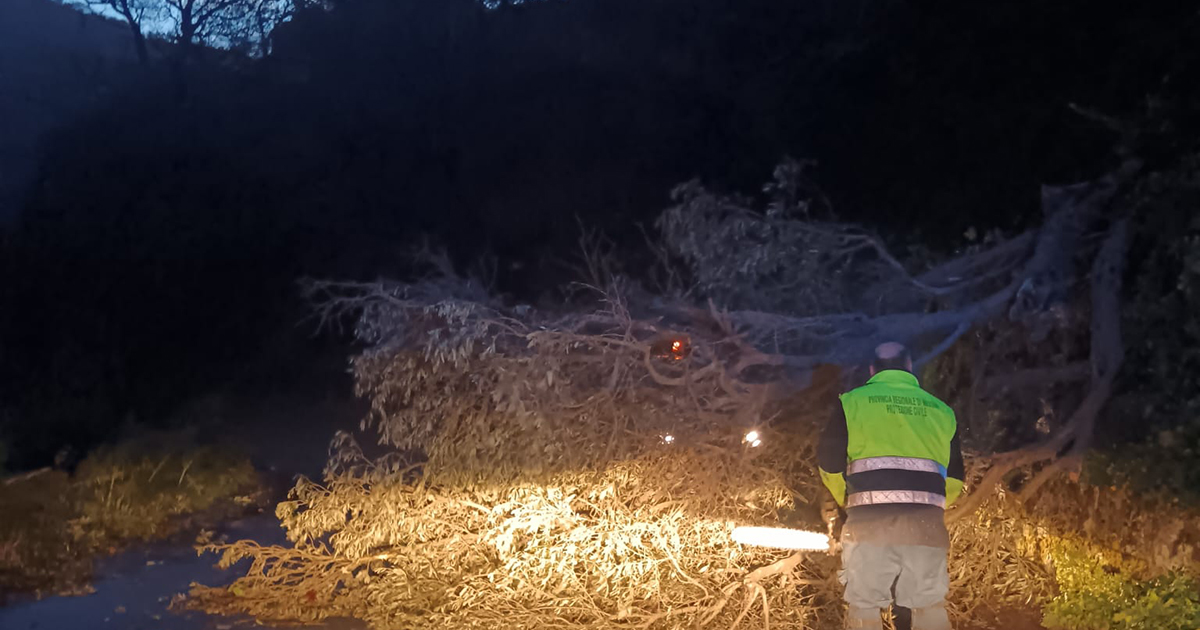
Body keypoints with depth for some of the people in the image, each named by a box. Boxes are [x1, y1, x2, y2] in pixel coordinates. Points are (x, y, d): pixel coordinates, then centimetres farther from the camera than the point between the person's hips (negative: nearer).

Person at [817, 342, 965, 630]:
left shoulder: (854, 401, 9)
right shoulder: (940, 410, 19)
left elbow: (829, 461, 6)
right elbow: (954, 477, 19)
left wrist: (847, 501, 24)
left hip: (870, 519, -2)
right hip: (925, 521, 3)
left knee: (864, 604, 2)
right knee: (930, 605, 10)